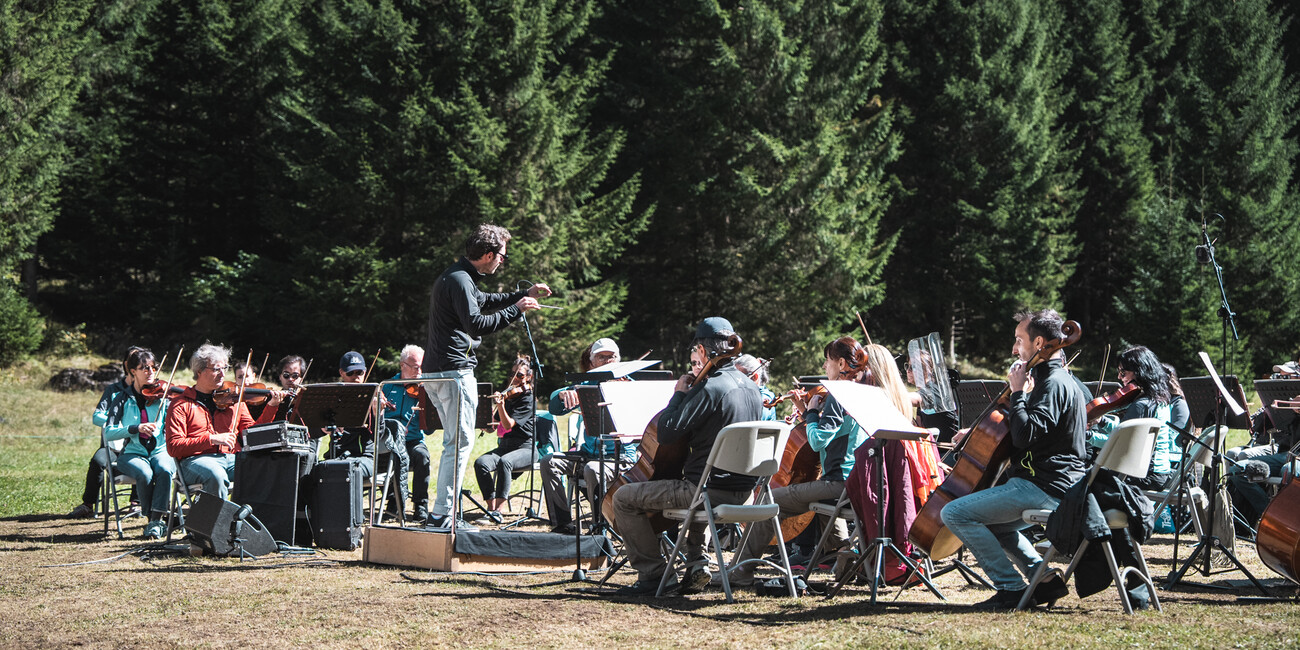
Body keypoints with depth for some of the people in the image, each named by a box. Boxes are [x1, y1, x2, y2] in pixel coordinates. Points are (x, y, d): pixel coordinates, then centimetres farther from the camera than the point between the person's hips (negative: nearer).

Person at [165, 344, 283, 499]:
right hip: (197, 460, -3)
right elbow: (173, 447, -4)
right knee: (217, 475, -38)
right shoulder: (181, 404, 7)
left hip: (232, 459, 4)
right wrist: (211, 439, -14)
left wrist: (271, 406, 3)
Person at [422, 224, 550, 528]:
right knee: (461, 441, -9)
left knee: (454, 440, 16)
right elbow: (476, 323, -24)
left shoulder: (456, 276, 18)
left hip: (435, 370, 11)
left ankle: (441, 513, 18)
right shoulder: (460, 280, -15)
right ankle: (443, 514, -12)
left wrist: (525, 294, 28)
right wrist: (516, 310, -16)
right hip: (454, 369, -11)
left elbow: (483, 302, 35)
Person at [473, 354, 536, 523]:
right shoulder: (508, 395, 14)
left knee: (504, 462, -38)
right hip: (505, 445, 6)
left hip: (525, 448, -6)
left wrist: (501, 405, -31)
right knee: (481, 463, -25)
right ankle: (491, 507, -23)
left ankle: (498, 510, -37)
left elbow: (509, 424, -17)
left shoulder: (528, 398, -5)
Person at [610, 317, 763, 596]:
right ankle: (697, 563, 27)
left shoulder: (709, 388, -19)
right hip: (743, 491, 9)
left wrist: (679, 395, -5)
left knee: (624, 498, 0)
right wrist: (688, 395, 20)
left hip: (713, 490, -9)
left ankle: (653, 574, 2)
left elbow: (667, 434, -19)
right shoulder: (750, 387, 9)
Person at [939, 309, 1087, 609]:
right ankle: (1045, 579, 17)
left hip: (1043, 488, -11)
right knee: (995, 526, 33)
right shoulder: (1060, 380, 19)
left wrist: (1018, 392, -17)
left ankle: (1011, 588, -13)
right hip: (1054, 487, 11)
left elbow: (1025, 435, -28)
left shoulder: (1054, 384, -15)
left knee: (955, 513, -16)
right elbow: (1028, 432, 29)